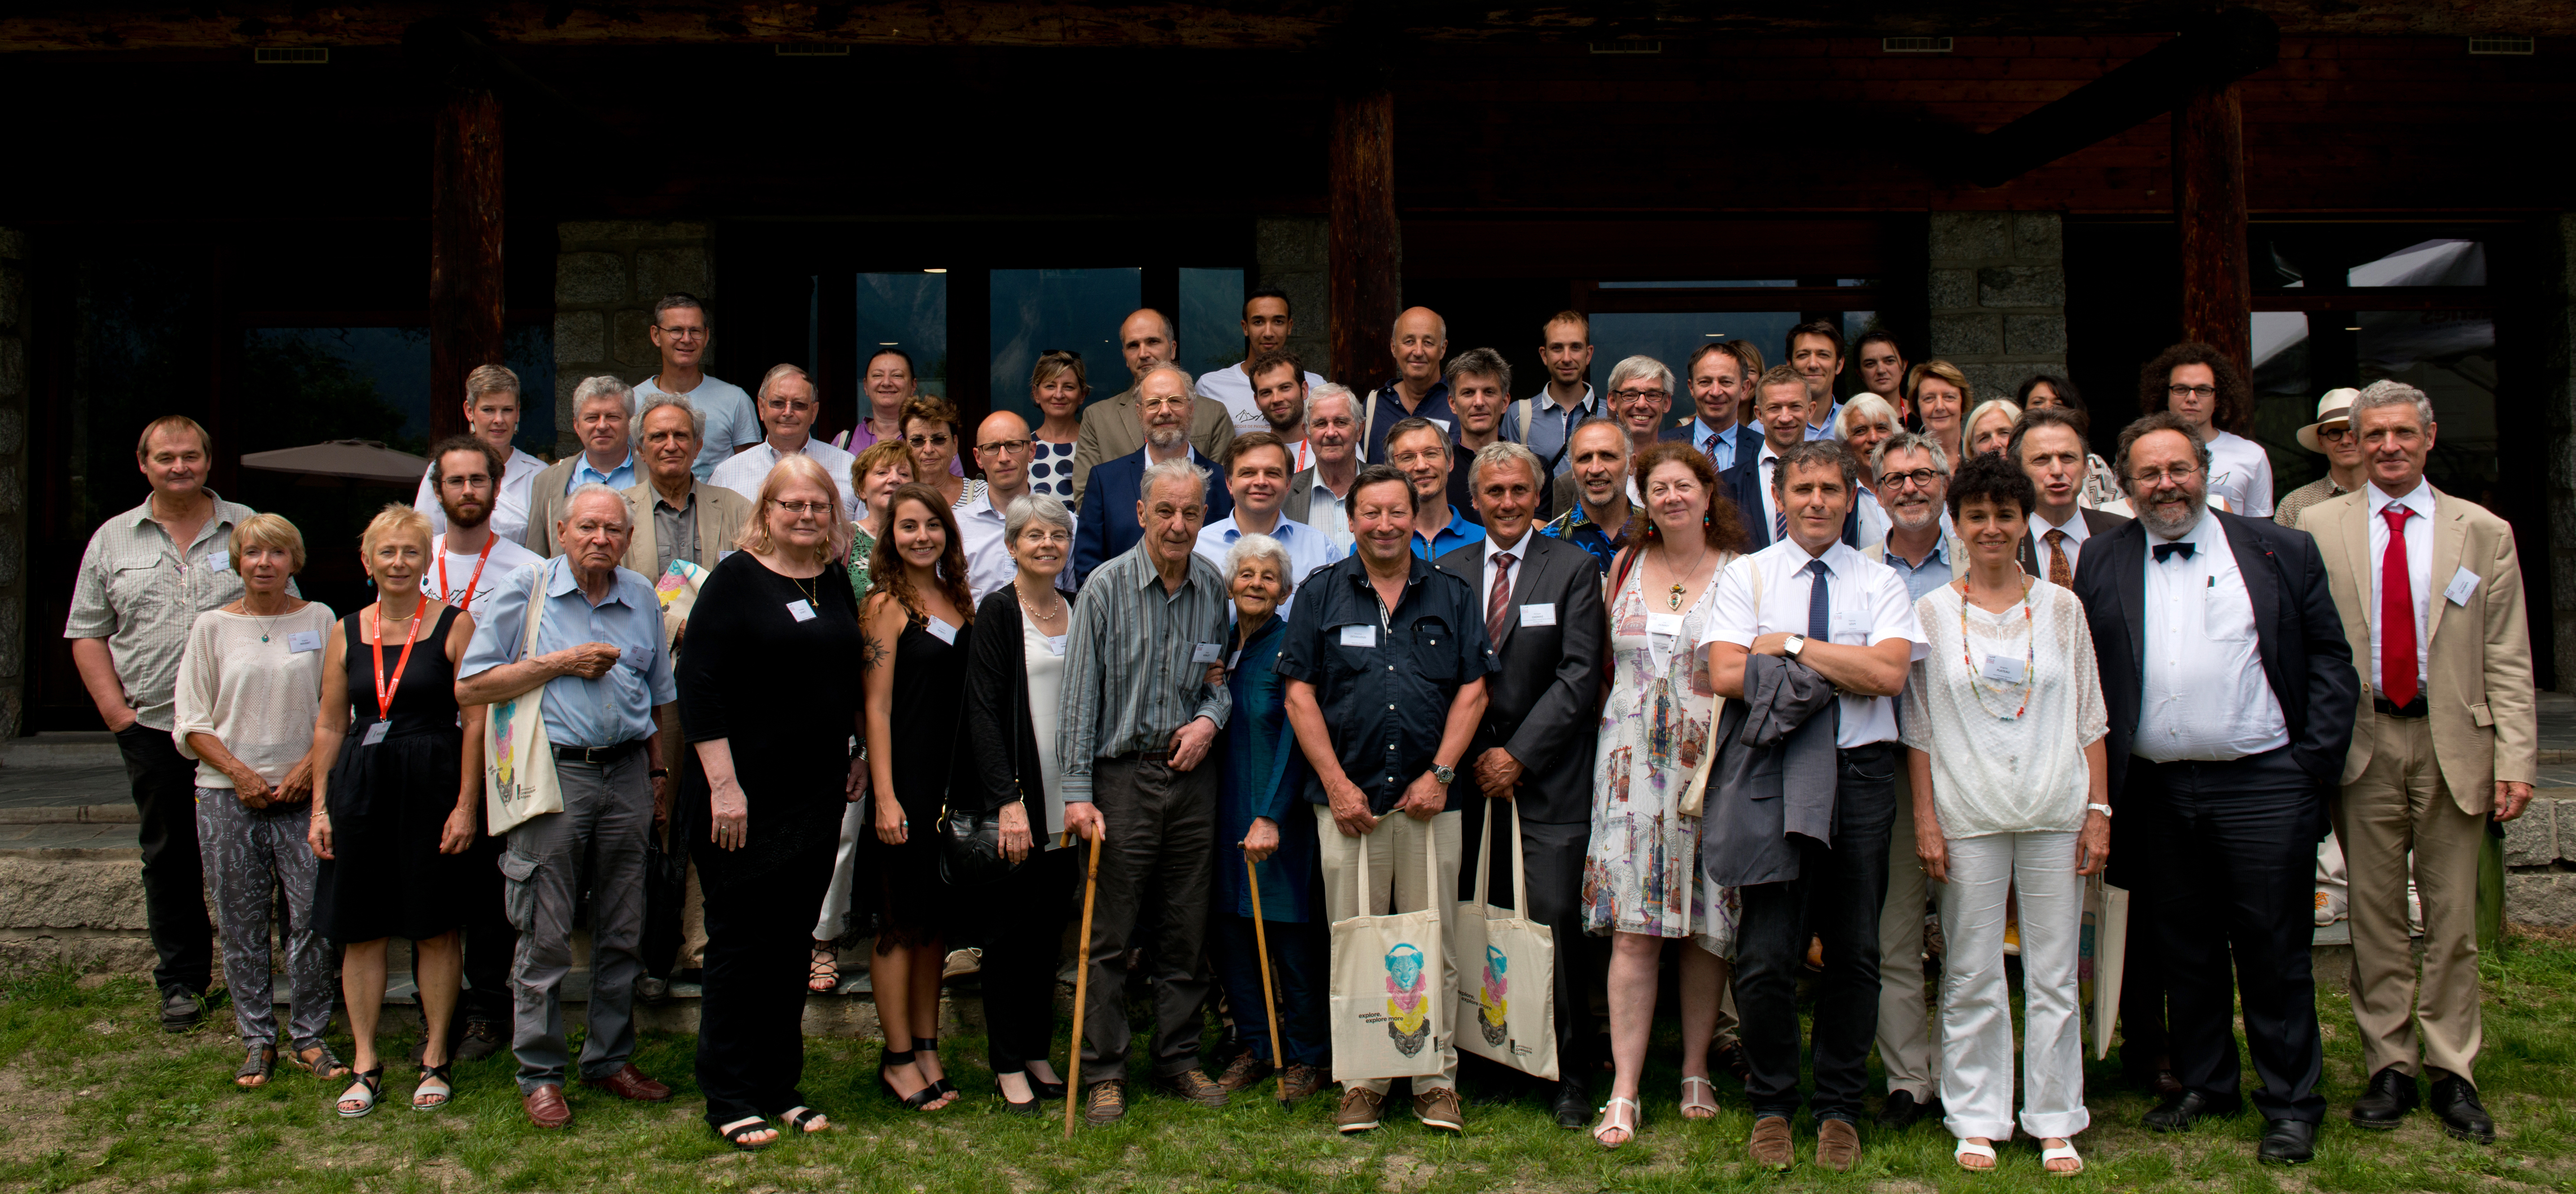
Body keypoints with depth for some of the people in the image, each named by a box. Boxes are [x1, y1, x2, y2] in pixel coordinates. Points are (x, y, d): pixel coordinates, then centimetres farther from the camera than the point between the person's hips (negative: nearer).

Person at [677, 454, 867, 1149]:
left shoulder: (837, 584, 10)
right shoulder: (736, 578, -7)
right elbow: (697, 682, -13)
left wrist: (858, 756, 14)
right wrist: (722, 785, -18)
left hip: (818, 795, 6)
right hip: (745, 795, -5)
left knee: (793, 941, 11)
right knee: (741, 942, 1)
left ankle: (781, 1085, 22)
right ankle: (729, 1099, 12)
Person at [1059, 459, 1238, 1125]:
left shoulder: (1214, 588, 6)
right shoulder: (1107, 586, -6)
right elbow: (1081, 692, -8)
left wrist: (1210, 718, -5)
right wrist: (1077, 792, -13)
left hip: (1194, 773, 4)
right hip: (1124, 774, -4)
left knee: (1187, 929, 10)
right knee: (1109, 933, 0)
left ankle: (1179, 1059, 23)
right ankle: (1104, 1072, 10)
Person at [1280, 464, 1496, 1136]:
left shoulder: (1452, 596, 9)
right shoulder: (1323, 595, 7)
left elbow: (1472, 689, 5)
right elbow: (1300, 693, 3)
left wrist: (1441, 773, -5)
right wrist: (1337, 782, -5)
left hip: (1429, 797, 1)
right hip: (1347, 797, 0)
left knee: (1434, 944, 3)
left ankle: (1437, 1079, 12)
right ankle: (1361, 1081, 12)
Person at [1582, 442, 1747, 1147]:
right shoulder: (1624, 567, 9)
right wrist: (1622, 723, 8)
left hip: (1711, 761, -1)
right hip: (1633, 762, 1)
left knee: (1706, 926, 6)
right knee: (1633, 928, -5)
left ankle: (1695, 1072, 22)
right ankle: (1624, 1092, -3)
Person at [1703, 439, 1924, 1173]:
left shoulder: (1881, 584, 10)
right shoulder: (1746, 576, 7)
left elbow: (1889, 674, -7)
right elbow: (1725, 675, -7)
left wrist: (1792, 646, -7)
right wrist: (1838, 665, -6)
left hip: (1860, 774, 2)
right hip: (1772, 774, -1)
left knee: (1856, 951, 7)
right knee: (1766, 954, -3)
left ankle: (1839, 1109, 22)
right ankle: (1772, 1105, 16)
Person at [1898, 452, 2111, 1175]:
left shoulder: (2061, 608, 7)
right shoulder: (1932, 613, 3)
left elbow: (2090, 719, 8)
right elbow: (1919, 727, 3)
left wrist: (2098, 809, 1)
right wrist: (1925, 819, -3)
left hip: (2055, 813, 1)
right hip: (1968, 815, -1)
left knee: (2054, 974, 6)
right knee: (1971, 977, 4)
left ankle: (2055, 1122, 17)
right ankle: (1977, 1120, 16)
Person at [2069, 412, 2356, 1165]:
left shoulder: (2281, 552, 5)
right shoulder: (2100, 566, 7)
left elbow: (2331, 658, 5)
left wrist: (2315, 760, -4)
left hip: (2264, 784, -2)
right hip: (2158, 790, 2)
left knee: (2274, 951, 3)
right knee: (2185, 948, 11)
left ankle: (2291, 1104, 15)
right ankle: (2203, 1085, 26)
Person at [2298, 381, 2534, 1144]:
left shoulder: (2484, 533, 6)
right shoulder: (2319, 529, 5)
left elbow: (2508, 659, 3)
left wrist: (2515, 758, -6)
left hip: (2453, 743, 0)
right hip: (2361, 742, 0)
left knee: (2453, 916, 5)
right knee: (2375, 915, 6)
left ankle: (2452, 1073, 16)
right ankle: (2389, 1068, 16)